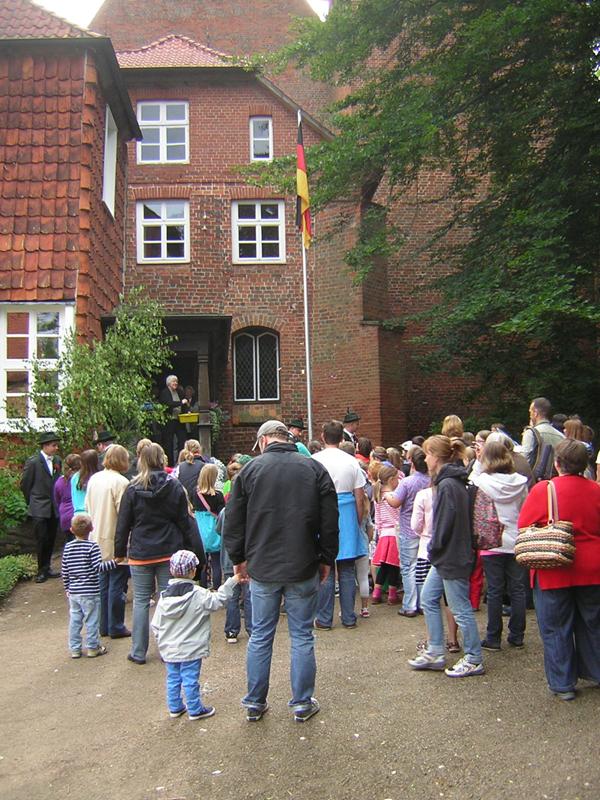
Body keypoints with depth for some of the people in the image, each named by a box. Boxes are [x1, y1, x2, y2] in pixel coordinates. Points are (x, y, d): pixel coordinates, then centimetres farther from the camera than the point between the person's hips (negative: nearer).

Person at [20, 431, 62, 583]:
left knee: (51, 540, 11)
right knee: (42, 540, -2)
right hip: (40, 509, -5)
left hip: (54, 508, 5)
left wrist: (58, 501, 9)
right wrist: (31, 502, 4)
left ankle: (46, 569, 23)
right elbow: (24, 484, -3)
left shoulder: (57, 461, 5)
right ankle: (42, 571, 11)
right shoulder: (33, 462, -10)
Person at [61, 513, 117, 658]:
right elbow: (98, 567, -18)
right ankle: (93, 648, 16)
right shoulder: (92, 546, -13)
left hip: (73, 592, 5)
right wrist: (114, 562, -12)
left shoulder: (68, 547, 3)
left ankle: (74, 649, 20)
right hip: (90, 592, -5)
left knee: (74, 620, 13)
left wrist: (67, 588, 19)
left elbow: (64, 571, 8)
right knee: (92, 620, 7)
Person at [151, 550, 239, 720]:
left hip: (169, 650, 5)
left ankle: (175, 707, 30)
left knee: (173, 679, 17)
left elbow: (155, 625, 2)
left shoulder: (164, 597, -3)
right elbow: (219, 599, -13)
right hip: (191, 650, -4)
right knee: (191, 680, 6)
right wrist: (232, 581, -8)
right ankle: (195, 709, 18)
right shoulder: (199, 595, -18)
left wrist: (162, 644, 15)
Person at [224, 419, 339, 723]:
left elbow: (233, 521, 2)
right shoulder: (315, 469, -1)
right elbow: (330, 521, 0)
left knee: (260, 636, 12)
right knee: (302, 636, 10)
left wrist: (238, 558, 13)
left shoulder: (250, 469, -2)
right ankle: (302, 704, 19)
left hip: (262, 569, 1)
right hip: (303, 569, 0)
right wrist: (327, 559, 10)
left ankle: (255, 703, 23)